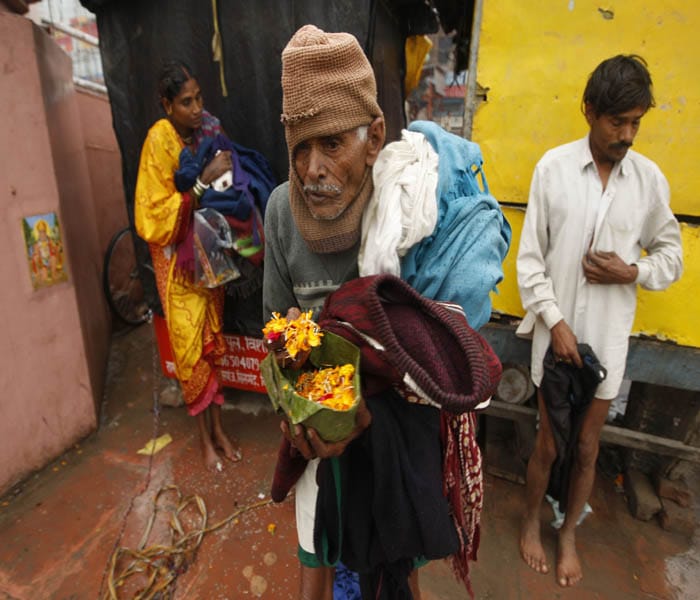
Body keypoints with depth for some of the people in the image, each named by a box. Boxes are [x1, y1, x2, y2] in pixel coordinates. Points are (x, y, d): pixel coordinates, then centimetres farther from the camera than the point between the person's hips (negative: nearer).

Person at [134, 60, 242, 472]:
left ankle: (219, 426, 25)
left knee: (213, 339, 10)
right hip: (177, 257, -4)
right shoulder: (159, 141, -13)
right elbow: (155, 215, -18)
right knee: (191, 346, 3)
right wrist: (203, 181, -25)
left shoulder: (207, 130, 2)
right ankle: (206, 437, 20)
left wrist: (224, 173, -9)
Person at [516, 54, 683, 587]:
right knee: (549, 441, 12)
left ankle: (569, 533, 41)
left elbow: (672, 257, 8)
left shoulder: (650, 178, 0)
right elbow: (530, 258, -6)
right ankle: (531, 522, 39)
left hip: (609, 337, 2)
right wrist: (555, 322, -13)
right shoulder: (553, 167, -6)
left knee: (588, 446, 16)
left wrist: (632, 272, -13)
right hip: (557, 332, -2)